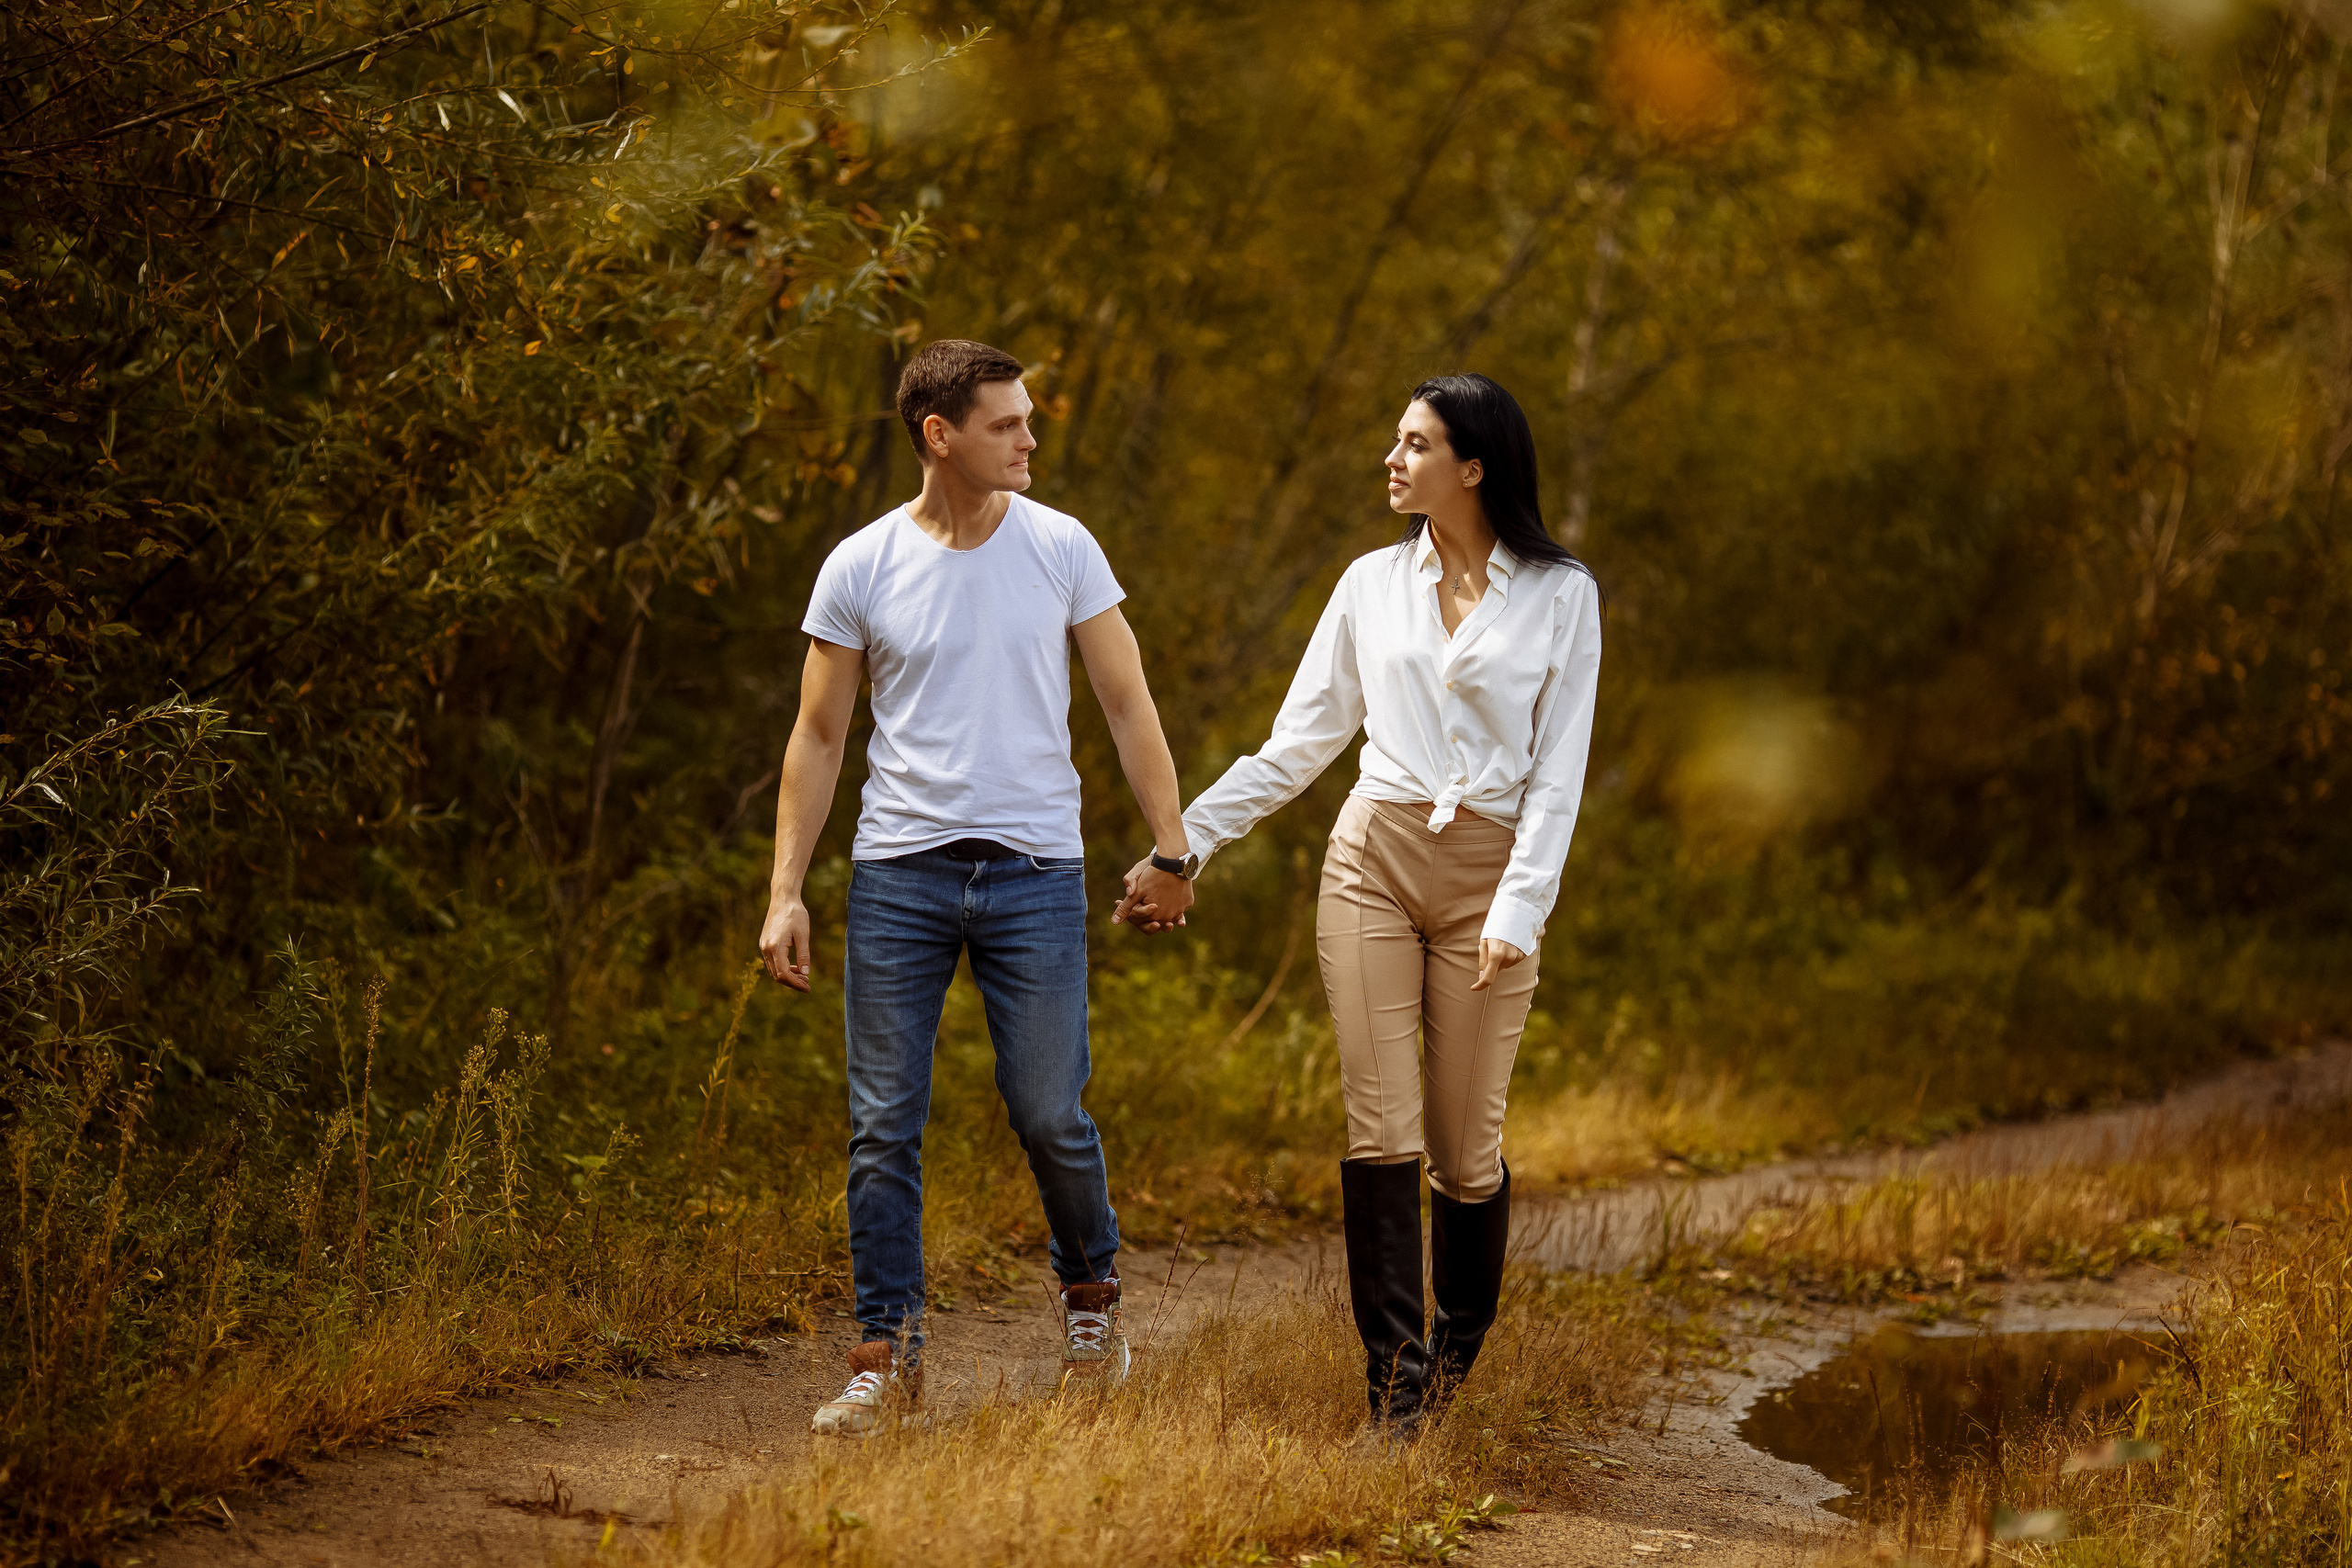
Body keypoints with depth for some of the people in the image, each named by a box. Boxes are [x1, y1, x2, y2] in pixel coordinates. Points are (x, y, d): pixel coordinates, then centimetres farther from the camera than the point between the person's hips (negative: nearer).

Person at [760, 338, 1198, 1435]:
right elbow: (818, 738, 4)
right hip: (899, 872, 0)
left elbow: (1127, 705, 7)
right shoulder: (861, 569, 0)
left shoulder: (1061, 550, 1)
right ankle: (887, 1357, 8)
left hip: (1035, 871, 0)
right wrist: (784, 893, -1)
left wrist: (1171, 847, 3)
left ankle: (1090, 1289, 28)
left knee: (1049, 1115, 0)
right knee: (884, 1128, 0)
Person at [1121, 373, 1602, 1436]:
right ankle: (1393, 1381, -5)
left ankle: (1457, 1359, 24)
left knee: (1467, 1146, 0)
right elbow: (1296, 744, 13)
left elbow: (1558, 771, -3)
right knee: (1381, 1129, -8)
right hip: (1374, 859, 2)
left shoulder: (1560, 596, 1)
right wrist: (1181, 848, 7)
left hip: (1489, 874, -2)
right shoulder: (1373, 585, 9)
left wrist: (1518, 912, -13)